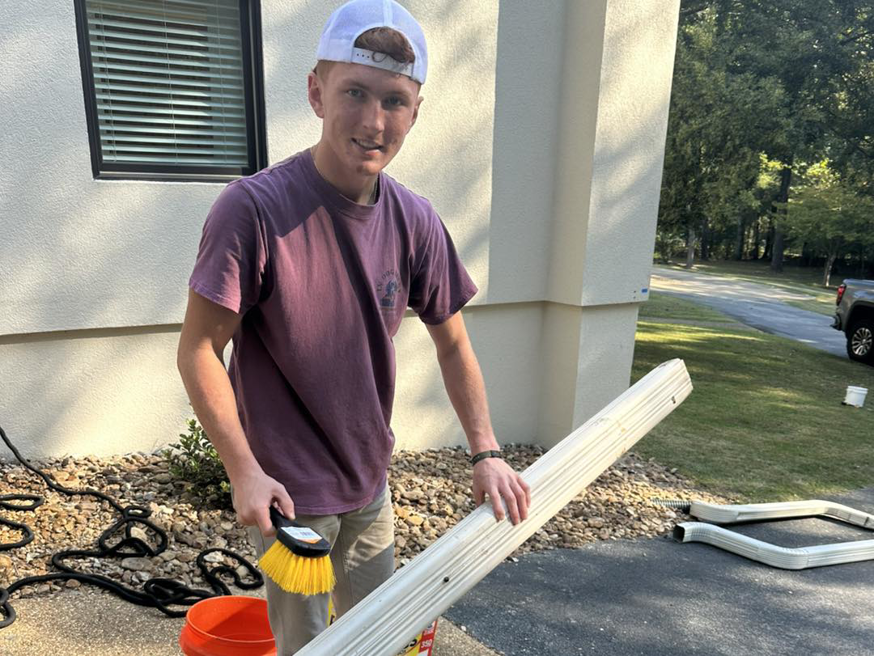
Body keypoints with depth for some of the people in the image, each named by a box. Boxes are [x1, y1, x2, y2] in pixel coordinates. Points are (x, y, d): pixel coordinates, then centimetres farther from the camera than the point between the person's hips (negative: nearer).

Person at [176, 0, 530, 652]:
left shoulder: (415, 221, -8)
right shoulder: (253, 208, -23)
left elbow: (453, 345, 2)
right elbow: (198, 351, -15)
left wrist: (487, 453, -2)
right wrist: (244, 470, -17)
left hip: (369, 483, 5)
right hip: (287, 492, -5)